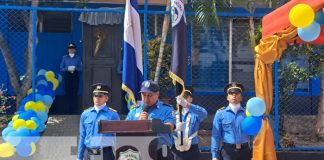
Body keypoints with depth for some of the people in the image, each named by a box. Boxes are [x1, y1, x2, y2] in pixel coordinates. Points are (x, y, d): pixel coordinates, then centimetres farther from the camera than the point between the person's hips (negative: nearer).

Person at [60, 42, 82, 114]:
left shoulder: (78, 58, 7)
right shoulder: (65, 58, 8)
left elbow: (81, 68, 4)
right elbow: (61, 68, 5)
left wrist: (75, 68, -15)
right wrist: (68, 69, -11)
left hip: (75, 76, -1)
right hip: (67, 76, 1)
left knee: (75, 92, -7)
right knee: (68, 92, -1)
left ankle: (75, 108, -4)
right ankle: (69, 109, 5)